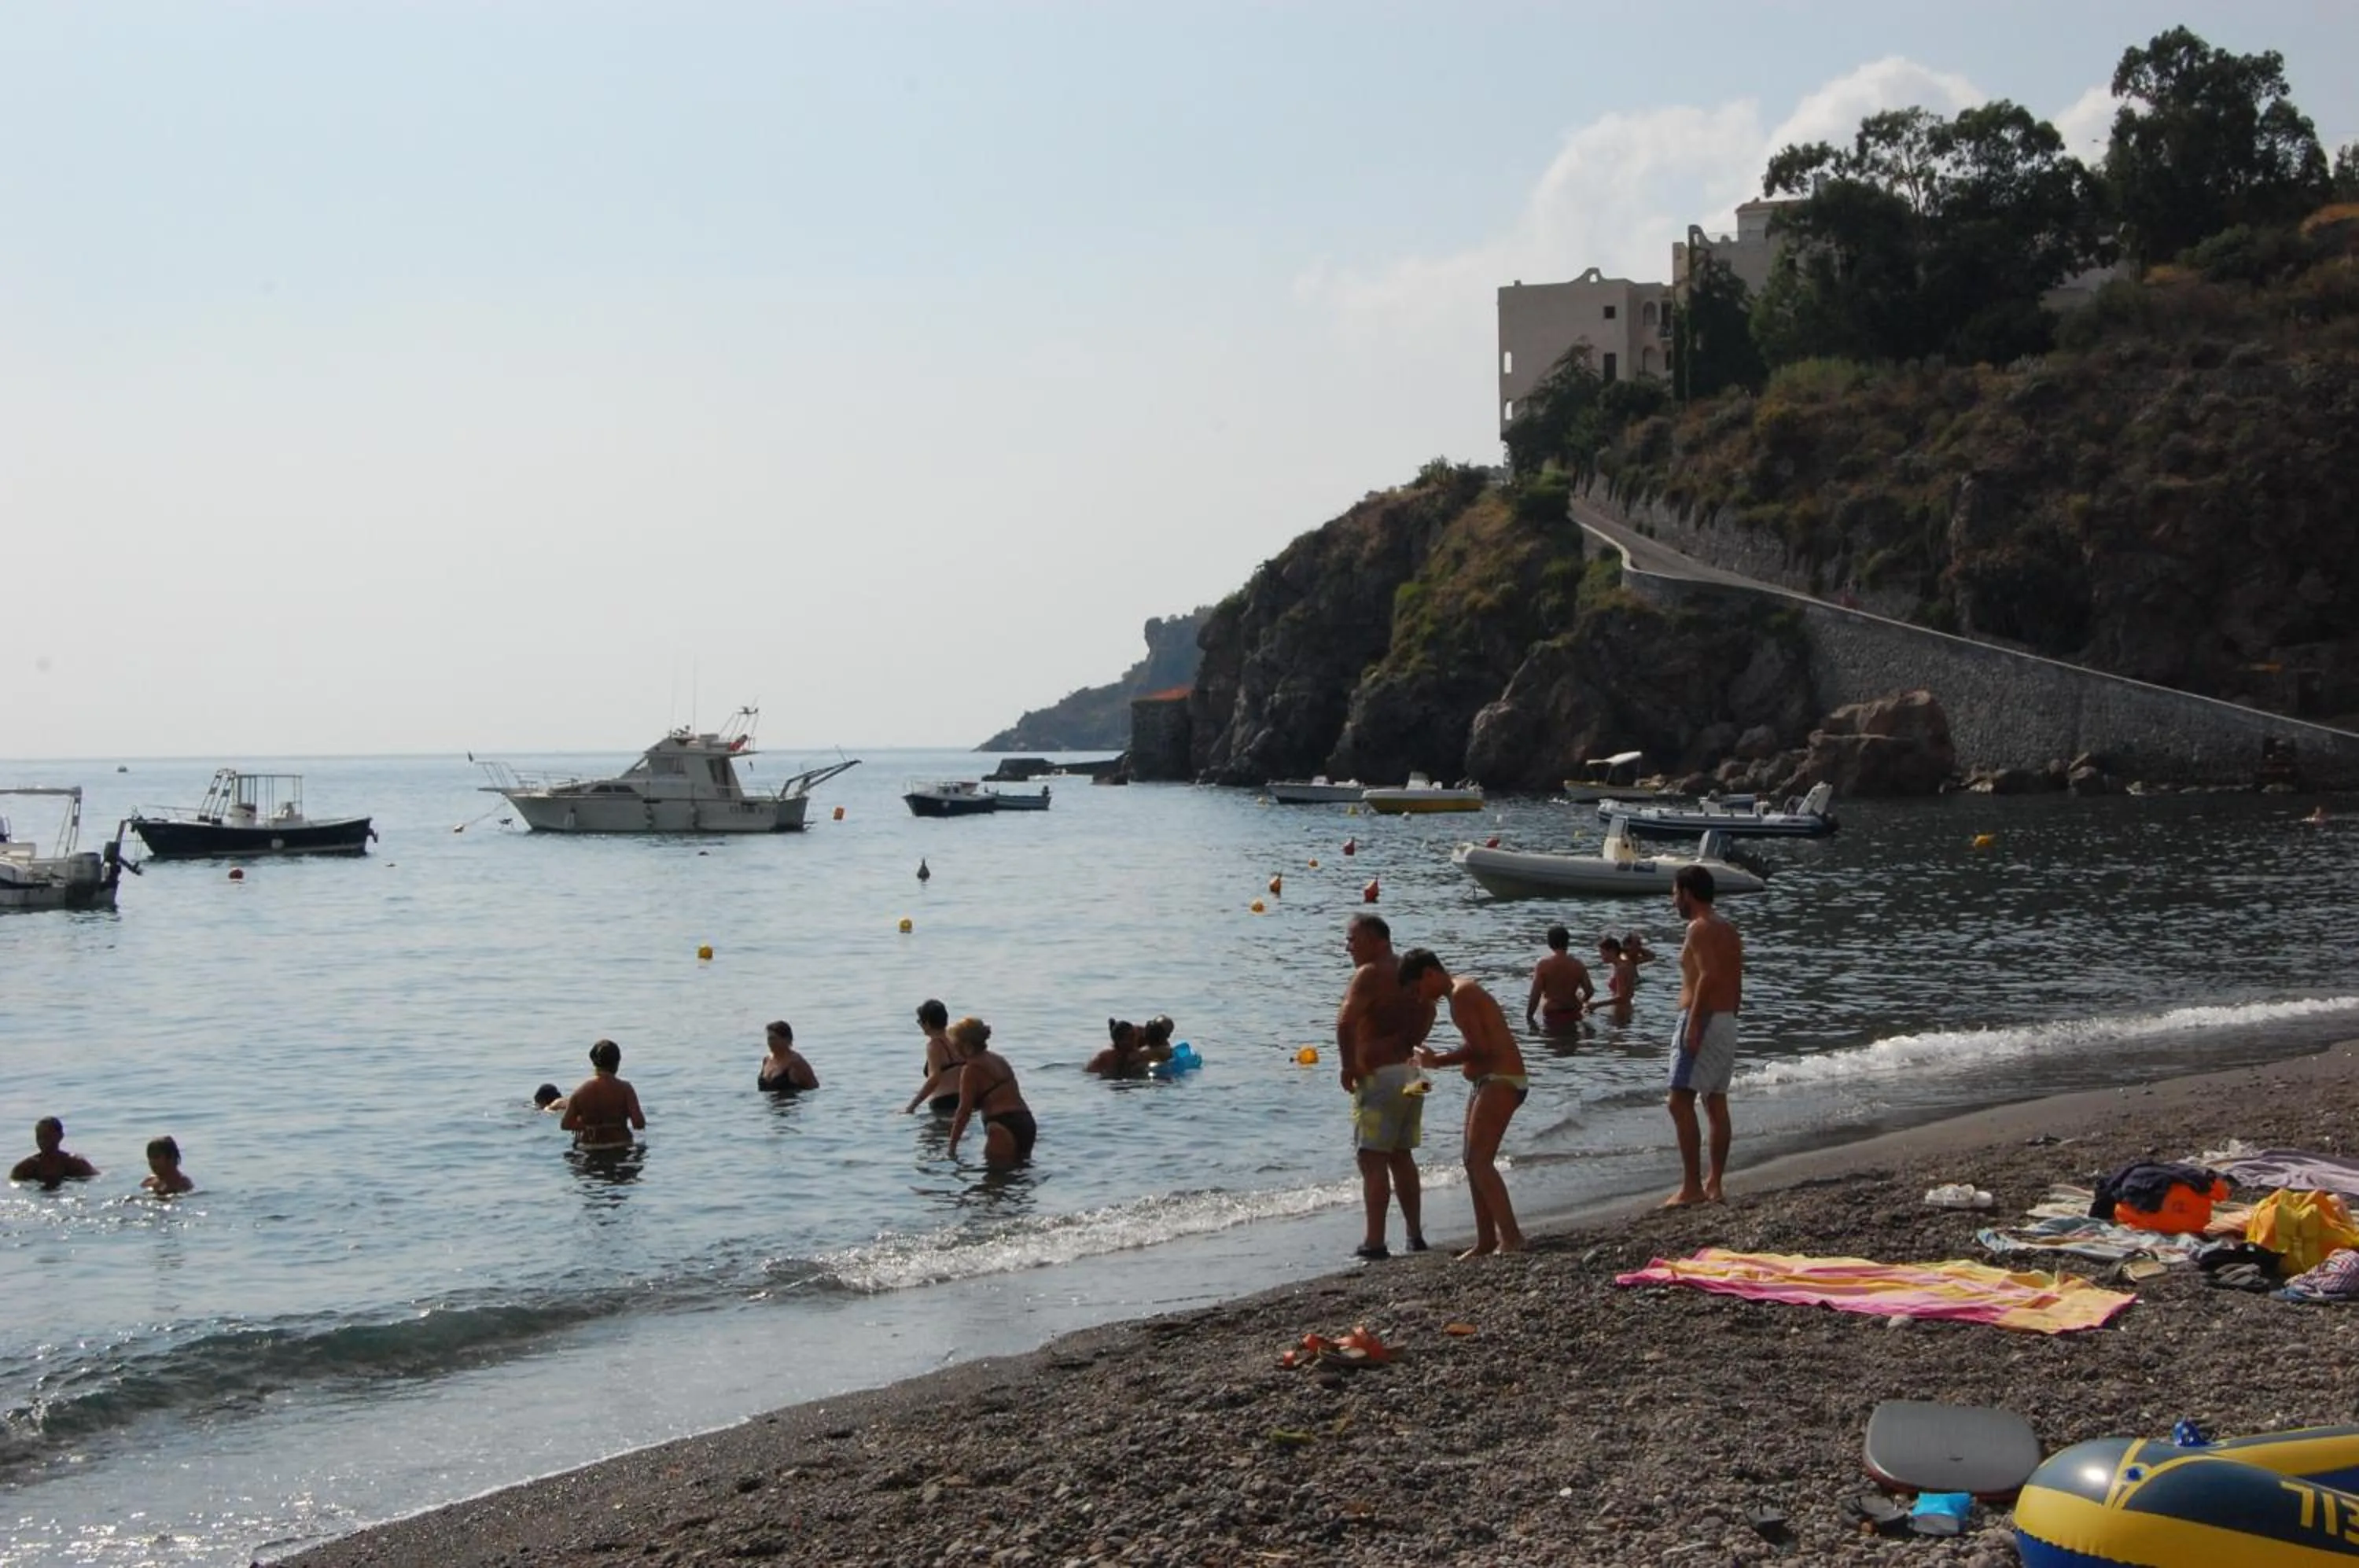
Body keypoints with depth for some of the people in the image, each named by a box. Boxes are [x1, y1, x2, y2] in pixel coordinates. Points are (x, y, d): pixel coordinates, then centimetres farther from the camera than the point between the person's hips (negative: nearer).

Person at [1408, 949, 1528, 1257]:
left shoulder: (1461, 994, -14)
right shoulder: (1463, 992, 17)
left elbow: (1479, 1048, -20)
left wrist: (1438, 1061, -10)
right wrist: (1438, 1060, 8)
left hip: (1501, 1082, -11)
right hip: (1488, 1082, 11)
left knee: (1480, 1161, -15)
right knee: (1474, 1162, 13)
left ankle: (1511, 1238, -19)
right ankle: (1486, 1239, 18)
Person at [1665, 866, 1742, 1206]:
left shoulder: (1699, 928, -11)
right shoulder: (1728, 930, 17)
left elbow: (1709, 975, -23)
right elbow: (1736, 986, 18)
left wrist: (1694, 1024, -25)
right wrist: (1727, 1022, 21)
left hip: (1702, 1021, -10)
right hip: (1727, 1022, 10)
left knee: (1680, 1102, -10)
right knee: (1716, 1103, 10)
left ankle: (1691, 1186, -15)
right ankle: (1714, 1184, 11)